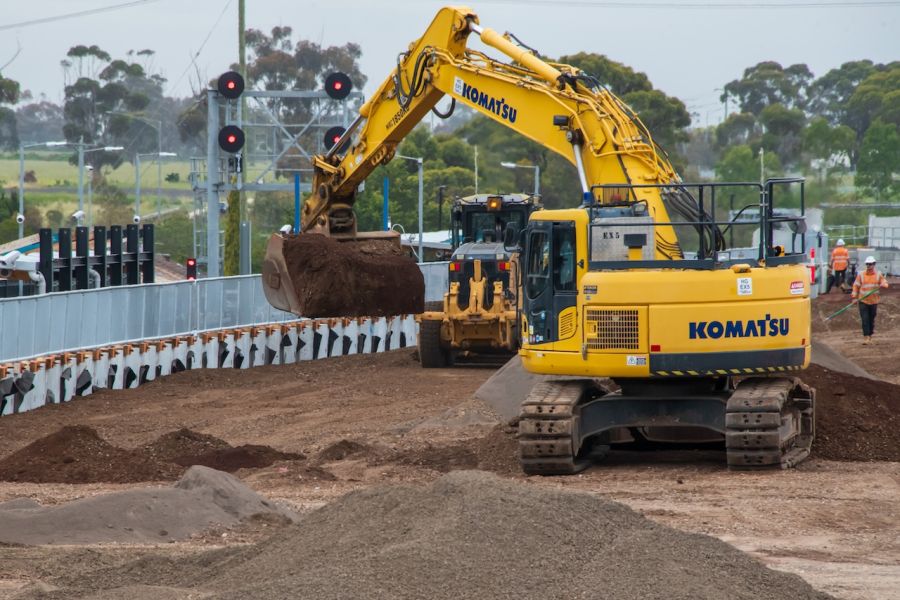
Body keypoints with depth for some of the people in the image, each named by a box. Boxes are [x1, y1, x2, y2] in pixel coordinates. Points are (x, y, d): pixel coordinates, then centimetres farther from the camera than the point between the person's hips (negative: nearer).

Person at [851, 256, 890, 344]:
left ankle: (870, 334, 26)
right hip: (863, 301, -1)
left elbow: (885, 283, 0)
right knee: (865, 319, -10)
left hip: (874, 301, 1)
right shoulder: (861, 275, -1)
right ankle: (866, 337, -11)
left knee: (871, 319, 10)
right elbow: (856, 286, 4)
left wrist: (883, 284, -25)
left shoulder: (878, 274, 1)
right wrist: (855, 297, 0)